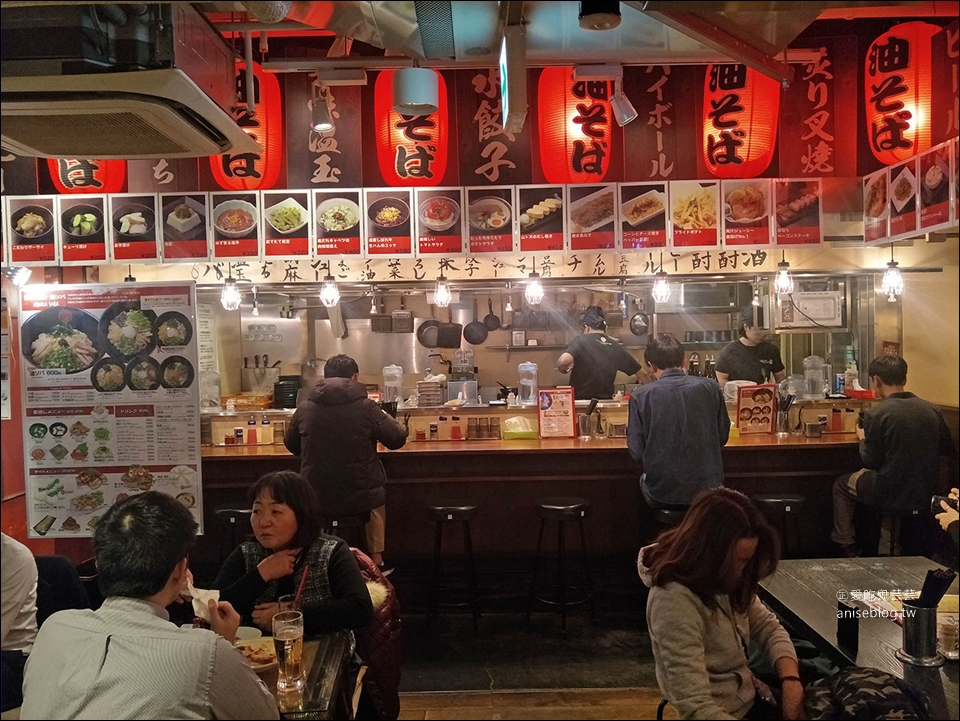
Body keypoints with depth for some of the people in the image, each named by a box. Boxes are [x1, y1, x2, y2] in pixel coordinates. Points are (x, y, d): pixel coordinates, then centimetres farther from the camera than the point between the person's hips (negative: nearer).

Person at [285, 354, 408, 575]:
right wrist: (385, 417, 18)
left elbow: (291, 446, 13)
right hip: (359, 498, -2)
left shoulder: (304, 408, -4)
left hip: (316, 499, 2)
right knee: (377, 494, 33)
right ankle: (376, 562, 36)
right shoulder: (365, 407, -11)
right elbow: (398, 439, -1)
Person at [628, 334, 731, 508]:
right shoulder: (710, 387, -5)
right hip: (707, 487, 2)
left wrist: (629, 431, 12)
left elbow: (637, 452, -9)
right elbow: (722, 437, 7)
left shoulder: (641, 396, -12)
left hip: (662, 492, -1)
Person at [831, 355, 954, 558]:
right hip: (925, 494, 5)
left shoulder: (876, 414, -19)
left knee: (841, 484, 21)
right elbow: (948, 449, 11)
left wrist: (863, 439, 8)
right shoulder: (932, 410, -3)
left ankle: (848, 549, 20)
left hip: (891, 496, -5)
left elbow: (871, 461, -11)